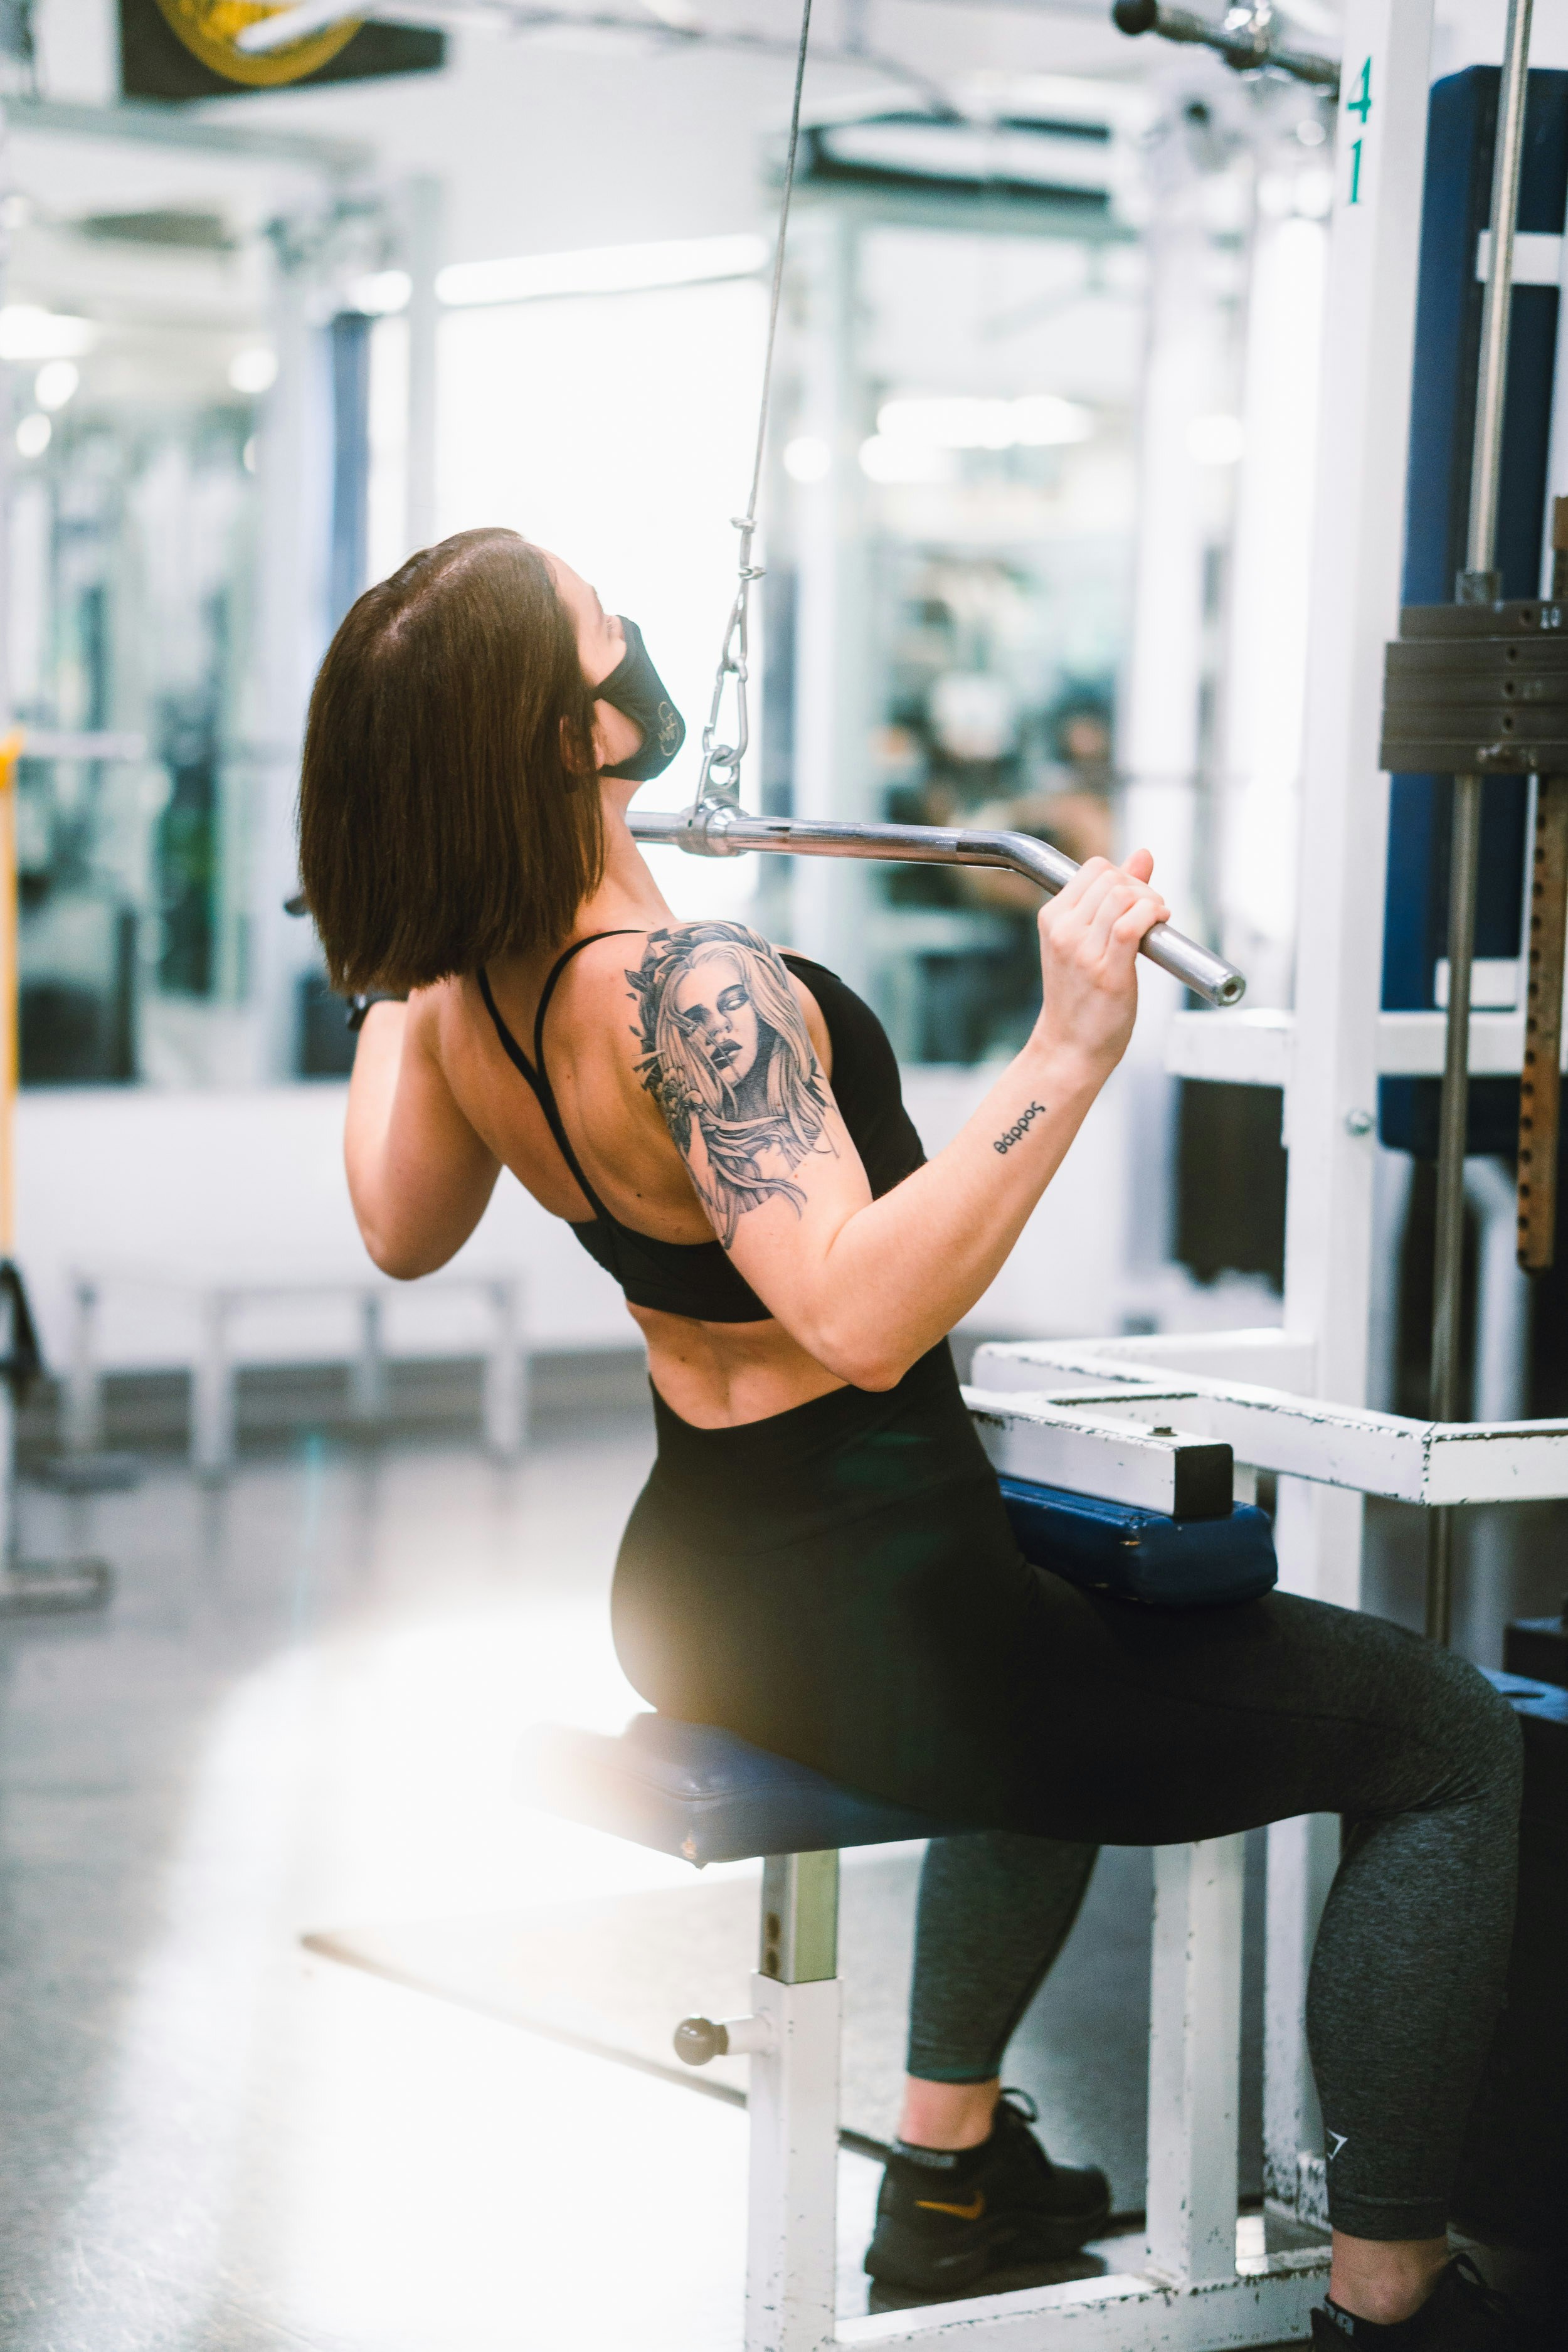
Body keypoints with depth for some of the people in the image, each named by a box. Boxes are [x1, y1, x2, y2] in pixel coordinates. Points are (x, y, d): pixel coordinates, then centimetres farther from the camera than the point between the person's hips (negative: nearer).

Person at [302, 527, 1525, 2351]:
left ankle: (954, 2166, 42)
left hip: (689, 1599, 9)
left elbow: (401, 1232, 18)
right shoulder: (685, 987, -29)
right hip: (864, 1629, -9)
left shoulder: (454, 993, -2)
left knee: (1054, 1658, 39)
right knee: (1450, 1739, 4)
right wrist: (1071, 1047, -42)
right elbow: (859, 1313, -42)